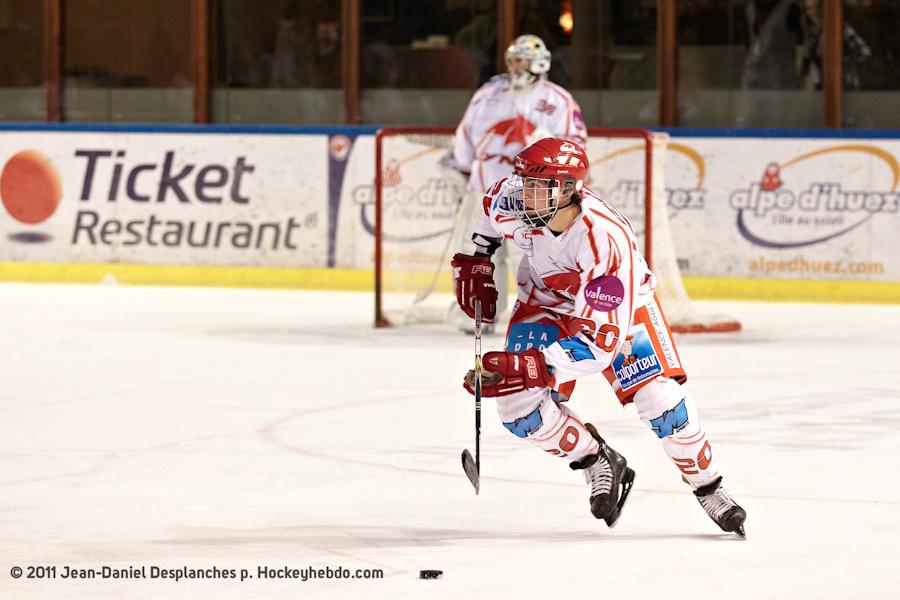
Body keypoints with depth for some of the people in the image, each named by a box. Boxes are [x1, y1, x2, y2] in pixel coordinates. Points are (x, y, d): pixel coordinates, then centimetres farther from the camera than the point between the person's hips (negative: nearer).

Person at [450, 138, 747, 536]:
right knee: (519, 406, -13)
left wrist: (533, 368, -52)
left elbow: (601, 339, -43)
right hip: (545, 301, 4)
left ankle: (709, 489, 5)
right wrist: (476, 262, 4)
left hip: (618, 303, -4)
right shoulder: (511, 202, -27)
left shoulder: (606, 241, -41)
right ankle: (600, 466, 10)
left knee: (660, 400, -18)